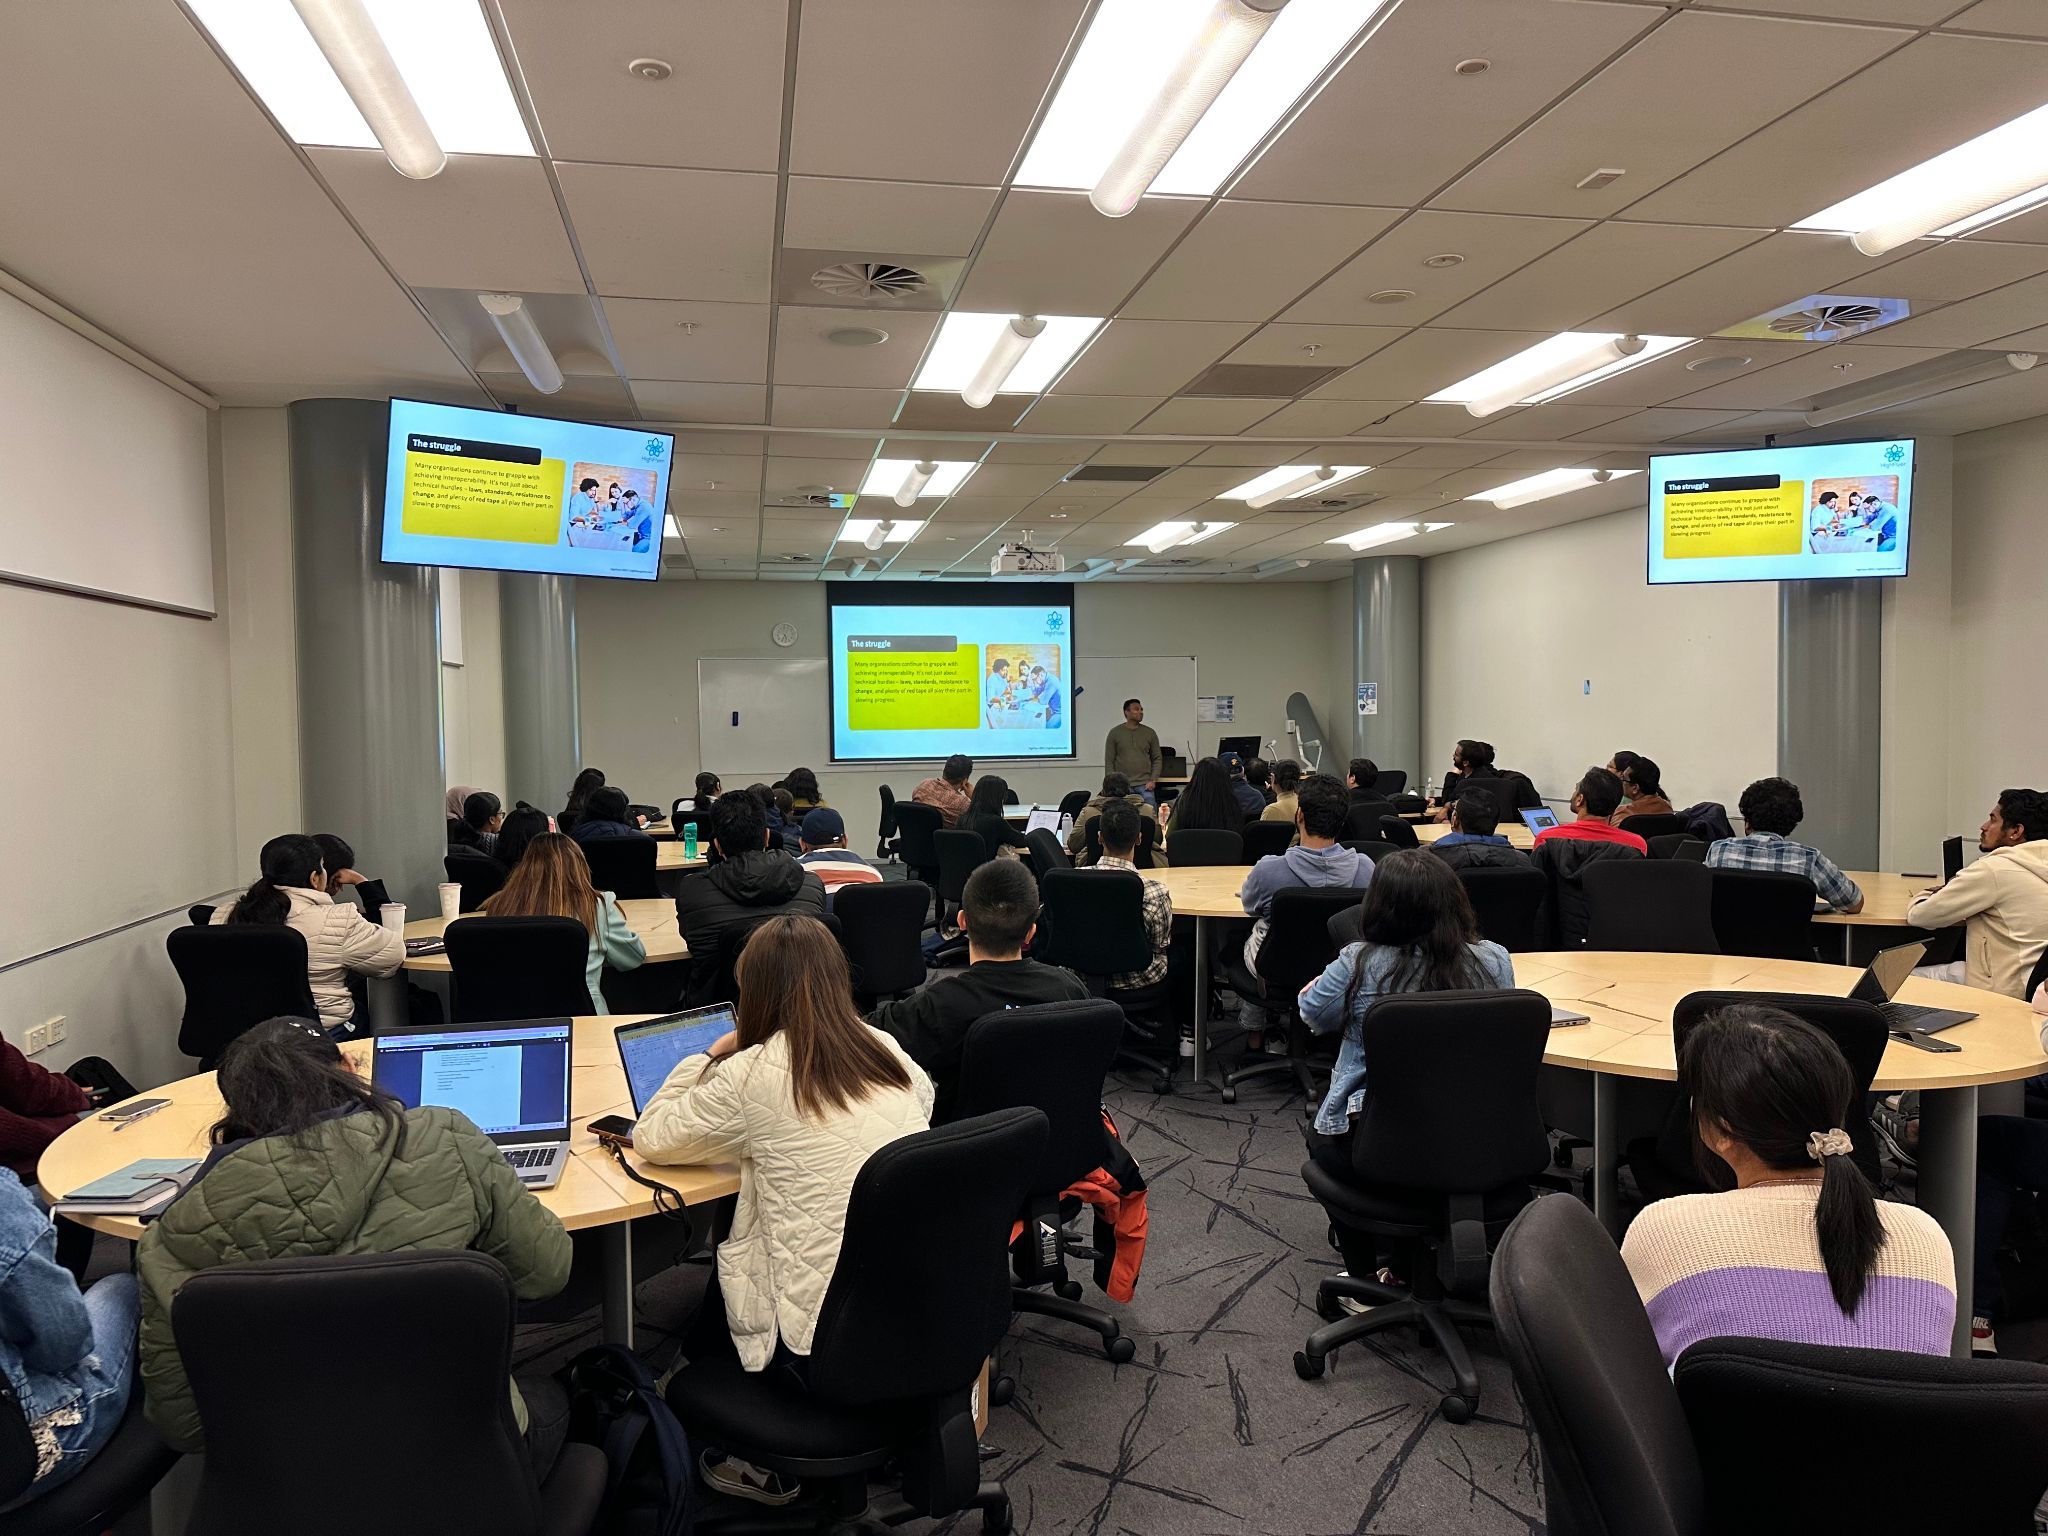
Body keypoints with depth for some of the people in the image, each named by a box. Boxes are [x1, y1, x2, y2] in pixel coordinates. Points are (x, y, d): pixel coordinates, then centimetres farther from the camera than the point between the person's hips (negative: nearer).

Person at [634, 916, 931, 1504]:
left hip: (824, 1345, -5)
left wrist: (712, 1055, 12)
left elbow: (650, 1137, 1)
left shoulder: (752, 1075, -13)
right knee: (737, 1241, 27)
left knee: (721, 1263, 26)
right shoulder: (890, 1053, 1)